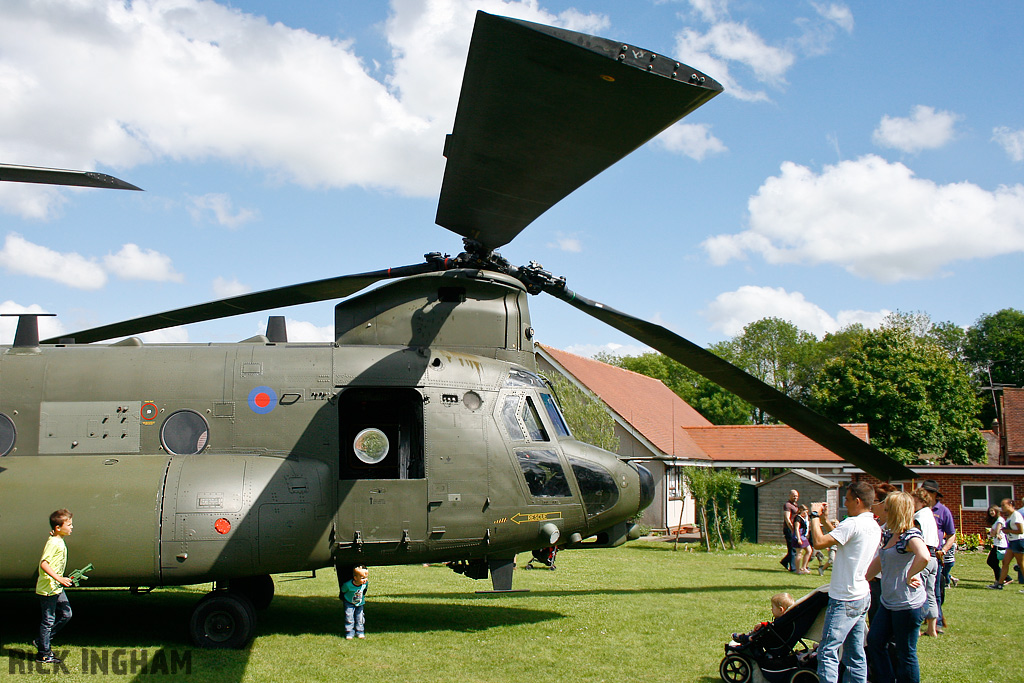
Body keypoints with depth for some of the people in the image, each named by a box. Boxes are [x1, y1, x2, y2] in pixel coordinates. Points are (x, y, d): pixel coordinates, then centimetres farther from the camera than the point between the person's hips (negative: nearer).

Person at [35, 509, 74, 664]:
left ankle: (42, 641, 25)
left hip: (57, 587, 10)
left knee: (66, 613, 14)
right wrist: (59, 578, -33)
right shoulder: (54, 543, -21)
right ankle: (43, 654, 10)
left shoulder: (60, 541, 9)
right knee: (48, 620, -1)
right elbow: (44, 563, -28)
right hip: (48, 588, -10)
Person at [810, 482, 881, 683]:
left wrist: (815, 516, -10)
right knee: (856, 653, 13)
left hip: (845, 600, -9)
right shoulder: (874, 526, 10)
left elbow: (819, 542, -22)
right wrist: (824, 519, 18)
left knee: (827, 652, -7)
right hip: (863, 596, 9)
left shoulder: (853, 523, -18)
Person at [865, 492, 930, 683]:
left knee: (905, 653, 2)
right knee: (875, 641, 15)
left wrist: (909, 576, -25)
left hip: (908, 603, -10)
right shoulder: (890, 535, 12)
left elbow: (924, 557, -39)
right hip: (888, 601, 10)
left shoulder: (911, 535, -17)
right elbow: (878, 563, 24)